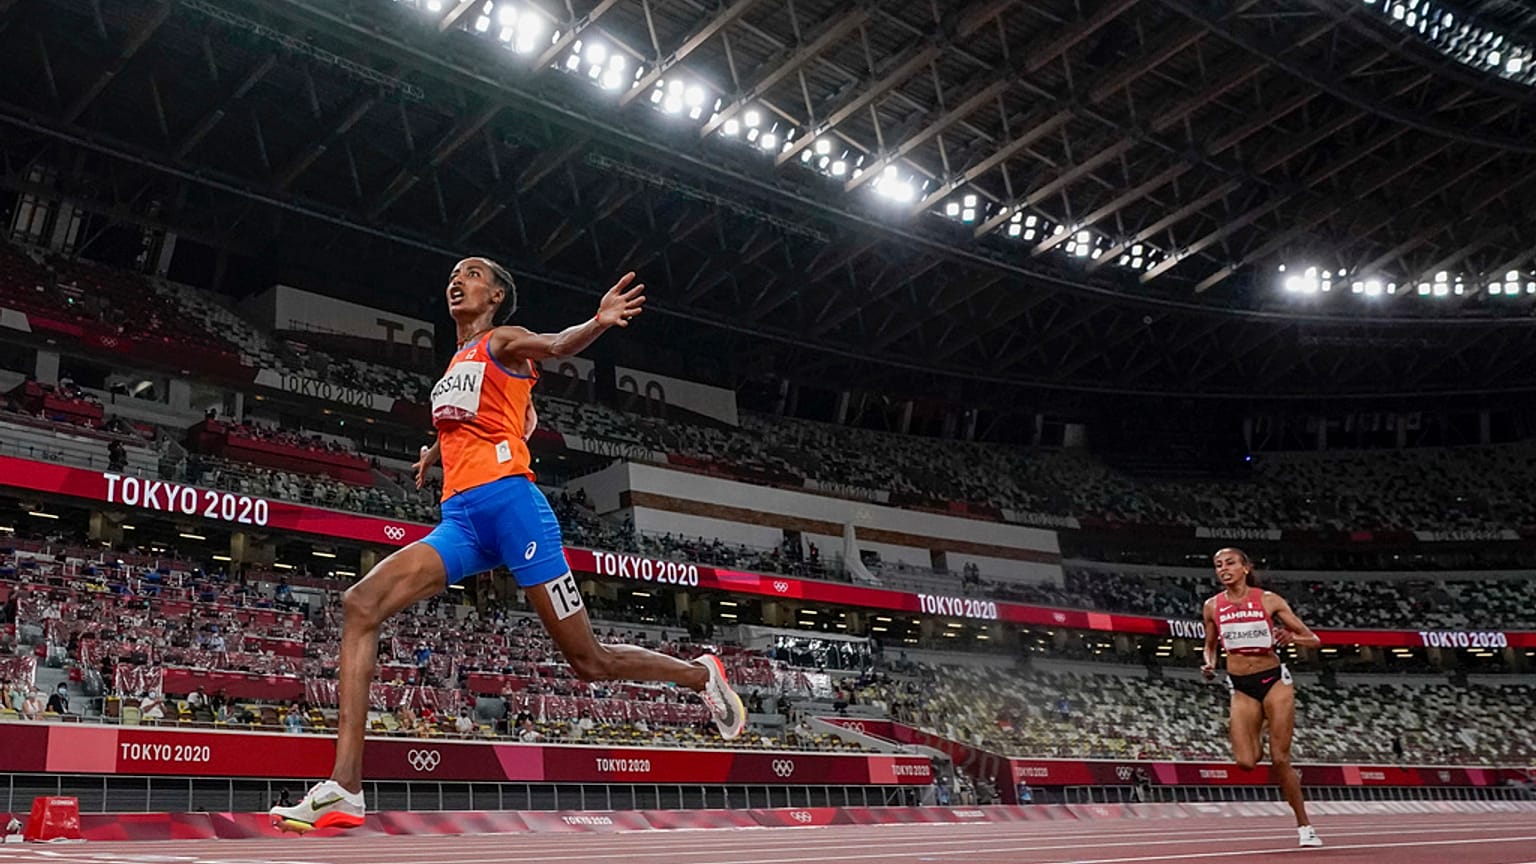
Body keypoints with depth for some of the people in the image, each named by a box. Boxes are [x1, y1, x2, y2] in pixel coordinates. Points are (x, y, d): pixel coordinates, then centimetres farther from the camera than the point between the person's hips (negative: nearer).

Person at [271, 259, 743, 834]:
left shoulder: (504, 342, 5)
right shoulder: (455, 367, 27)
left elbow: (558, 345, -17)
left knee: (590, 663, -4)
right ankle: (344, 787, -16)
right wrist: (439, 448, 37)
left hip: (509, 501, -7)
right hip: (459, 519, 7)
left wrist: (599, 322, -37)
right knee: (359, 605, -12)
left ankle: (700, 675, 23)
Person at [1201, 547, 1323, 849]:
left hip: (1274, 679, -2)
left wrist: (1291, 637, -22)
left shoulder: (1269, 600, -5)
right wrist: (1209, 665, -4)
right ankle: (1288, 775, 26)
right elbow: (1210, 645, 17)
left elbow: (1313, 639, -1)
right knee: (1245, 761, -10)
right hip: (1241, 687, 2)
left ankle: (1305, 826, 13)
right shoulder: (1213, 606, 2)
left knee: (1279, 760, -6)